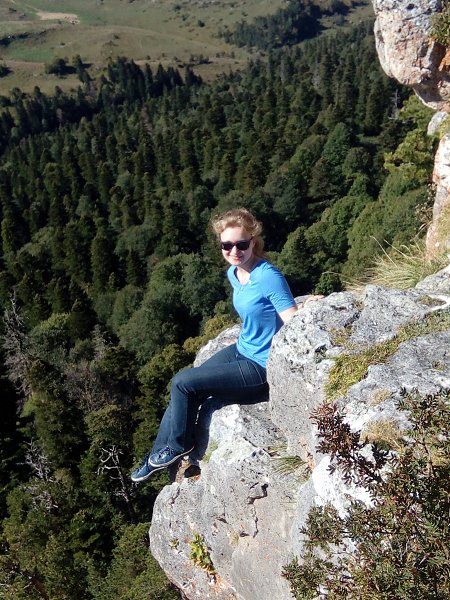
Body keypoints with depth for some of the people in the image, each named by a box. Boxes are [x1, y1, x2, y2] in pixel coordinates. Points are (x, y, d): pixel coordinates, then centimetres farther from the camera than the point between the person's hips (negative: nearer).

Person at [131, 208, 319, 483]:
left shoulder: (269, 277, -23)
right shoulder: (234, 273, 2)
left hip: (262, 369, -8)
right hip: (242, 351, 8)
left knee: (183, 383, -10)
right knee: (184, 389, 3)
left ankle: (179, 445, 16)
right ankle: (158, 454, 21)